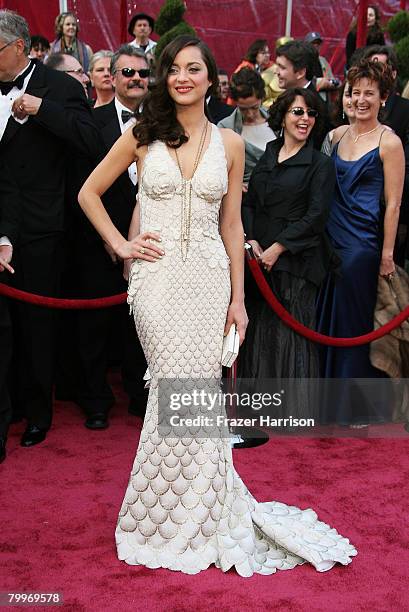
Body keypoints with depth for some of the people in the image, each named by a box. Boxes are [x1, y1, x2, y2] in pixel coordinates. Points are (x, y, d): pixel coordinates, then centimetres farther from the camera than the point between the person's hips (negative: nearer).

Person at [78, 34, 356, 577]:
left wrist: (238, 298, 7)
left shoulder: (229, 144, 7)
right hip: (157, 277, -1)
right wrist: (120, 244, 2)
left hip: (209, 278, 1)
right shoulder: (143, 135, 3)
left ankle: (195, 516, 22)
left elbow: (231, 225, 10)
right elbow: (89, 193, 12)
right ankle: (176, 515, 18)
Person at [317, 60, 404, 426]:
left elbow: (393, 203, -9)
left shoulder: (389, 142, -8)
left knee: (353, 322, 3)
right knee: (326, 320, 12)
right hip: (330, 238, 6)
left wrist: (387, 254, -10)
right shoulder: (338, 135, 9)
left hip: (362, 242, -6)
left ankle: (358, 407, 19)